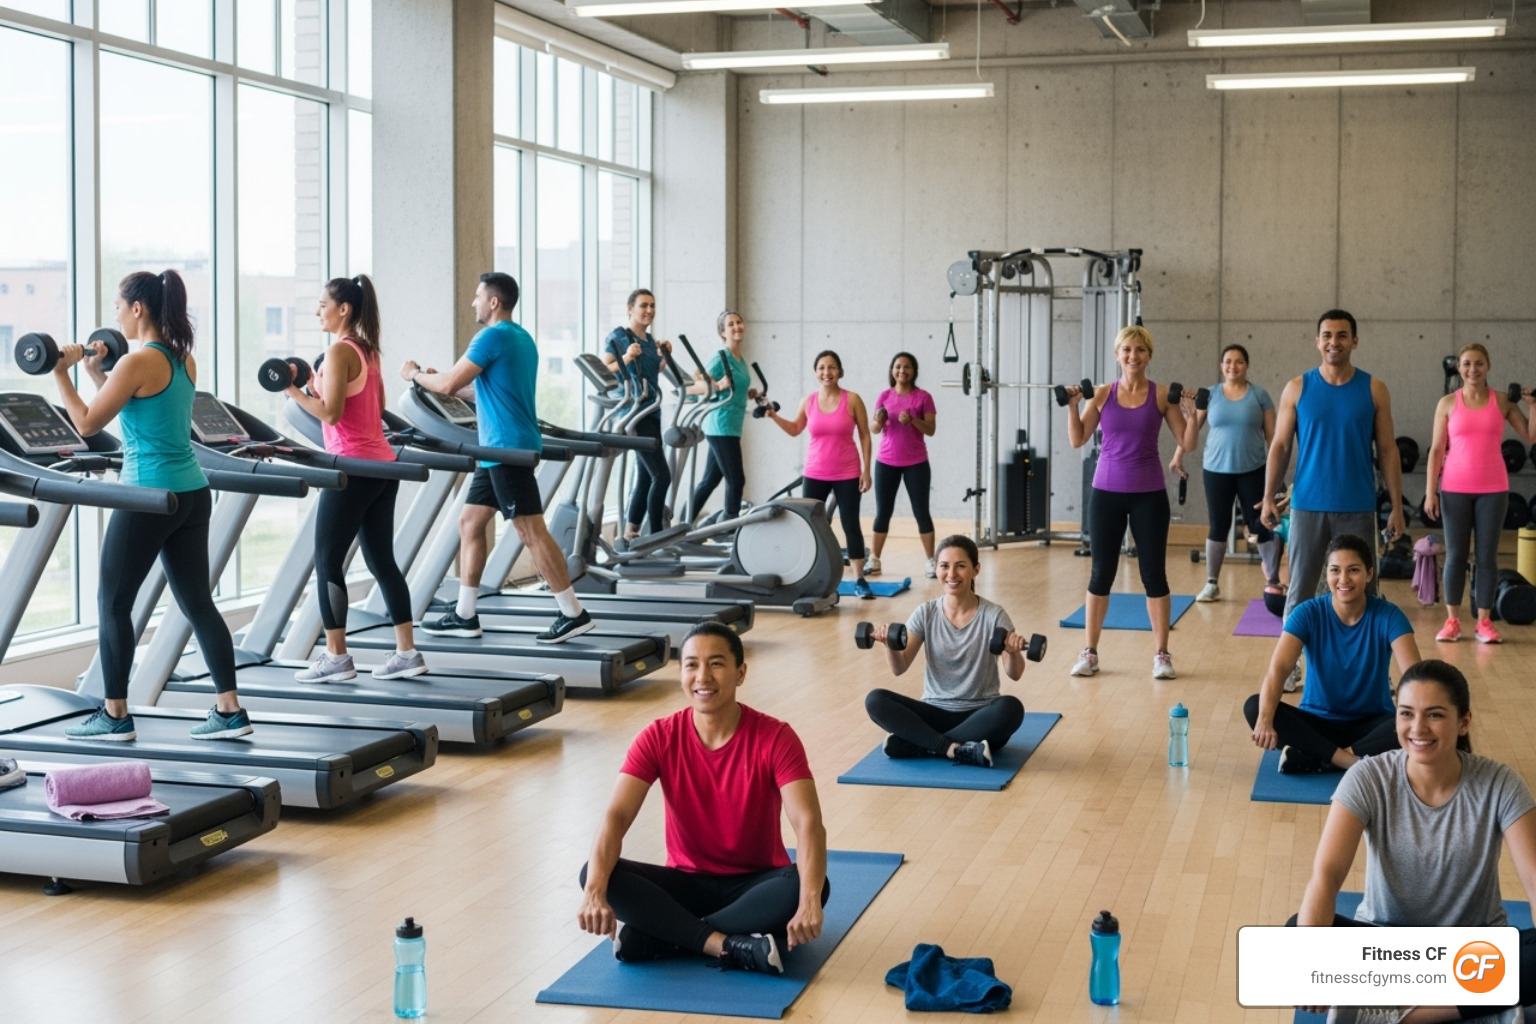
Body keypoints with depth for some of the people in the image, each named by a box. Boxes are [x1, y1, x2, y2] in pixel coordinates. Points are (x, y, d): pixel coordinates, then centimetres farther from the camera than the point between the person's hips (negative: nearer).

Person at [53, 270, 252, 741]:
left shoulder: (138, 361, -14)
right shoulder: (184, 361, 11)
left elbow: (88, 423, -9)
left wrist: (61, 374, -1)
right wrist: (98, 374, 22)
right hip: (191, 493, 8)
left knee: (113, 604, 6)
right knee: (198, 602, 10)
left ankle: (115, 717, 12)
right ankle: (230, 711, 7)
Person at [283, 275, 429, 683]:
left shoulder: (338, 352, -12)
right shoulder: (368, 351, 15)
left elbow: (331, 413, -19)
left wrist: (293, 391, -7)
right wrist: (319, 387, 21)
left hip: (353, 467, -9)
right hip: (381, 465, 9)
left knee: (327, 561, 0)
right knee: (381, 559, 11)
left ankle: (336, 658, 2)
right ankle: (407, 652, 10)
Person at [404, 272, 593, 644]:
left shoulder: (493, 337, -14)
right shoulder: (522, 338, 16)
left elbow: (449, 384, -16)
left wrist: (415, 374, 4)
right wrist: (433, 376, 29)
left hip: (509, 448, -10)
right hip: (503, 447, 10)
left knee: (531, 531, -8)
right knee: (469, 523, 12)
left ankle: (574, 614, -4)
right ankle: (464, 616, 15)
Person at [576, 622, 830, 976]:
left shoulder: (775, 738, -16)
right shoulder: (659, 738, -11)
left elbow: (809, 824, -28)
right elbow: (616, 817, -21)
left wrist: (809, 902, -47)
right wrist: (595, 893, -40)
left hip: (755, 884, -1)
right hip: (688, 883, 1)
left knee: (805, 887, -35)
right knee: (594, 874, -24)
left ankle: (658, 936, -28)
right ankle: (731, 945, -31)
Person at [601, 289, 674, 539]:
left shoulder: (650, 340, 15)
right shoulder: (617, 336, -6)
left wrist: (663, 356, 10)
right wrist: (627, 357, -25)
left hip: (652, 412, 8)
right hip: (634, 413, -8)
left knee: (646, 478, 10)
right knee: (662, 475, -14)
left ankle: (630, 532, 18)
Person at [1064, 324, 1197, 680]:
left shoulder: (1162, 395, -2)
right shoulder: (1102, 394, 1)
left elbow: (1187, 443, 0)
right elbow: (1077, 440, 3)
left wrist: (1191, 411, -14)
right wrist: (1072, 406, -10)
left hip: (1149, 494, -1)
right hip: (1107, 491, 1)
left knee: (1153, 574, 3)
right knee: (1102, 573, 6)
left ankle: (1161, 654, 12)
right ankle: (1090, 652, 15)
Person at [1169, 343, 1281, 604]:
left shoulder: (1260, 395, 0)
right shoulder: (1210, 395, 3)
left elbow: (1272, 435, 1)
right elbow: (1192, 427, 7)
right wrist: (1178, 457, 2)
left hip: (1252, 471, -1)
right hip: (1216, 470, 1)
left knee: (1263, 524, -1)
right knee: (1218, 525, 5)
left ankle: (1272, 582, 8)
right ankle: (1212, 583, 14)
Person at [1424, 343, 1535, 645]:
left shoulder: (1502, 401, 2)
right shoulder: (1448, 403, 0)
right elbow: (1437, 450, 1)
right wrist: (1430, 492, -4)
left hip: (1493, 489, 1)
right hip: (1455, 489, 0)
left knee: (1487, 556, 4)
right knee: (1455, 555, 4)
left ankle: (1484, 622, 10)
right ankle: (1452, 621, 11)